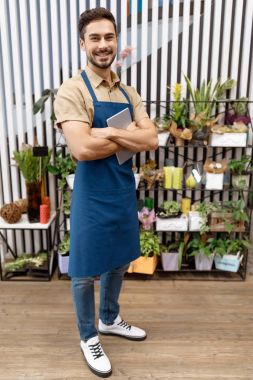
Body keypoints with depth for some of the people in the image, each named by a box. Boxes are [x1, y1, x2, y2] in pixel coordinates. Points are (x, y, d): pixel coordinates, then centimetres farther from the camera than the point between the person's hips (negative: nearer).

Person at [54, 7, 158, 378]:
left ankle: (110, 320, 46)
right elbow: (83, 149, -27)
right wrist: (129, 137, -13)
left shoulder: (128, 93, 7)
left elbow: (152, 141, -4)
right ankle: (88, 337, 33)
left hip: (124, 191, 7)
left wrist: (110, 132, -18)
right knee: (85, 271, 9)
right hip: (92, 196, -6)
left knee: (118, 262, 21)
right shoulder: (72, 90, -13)